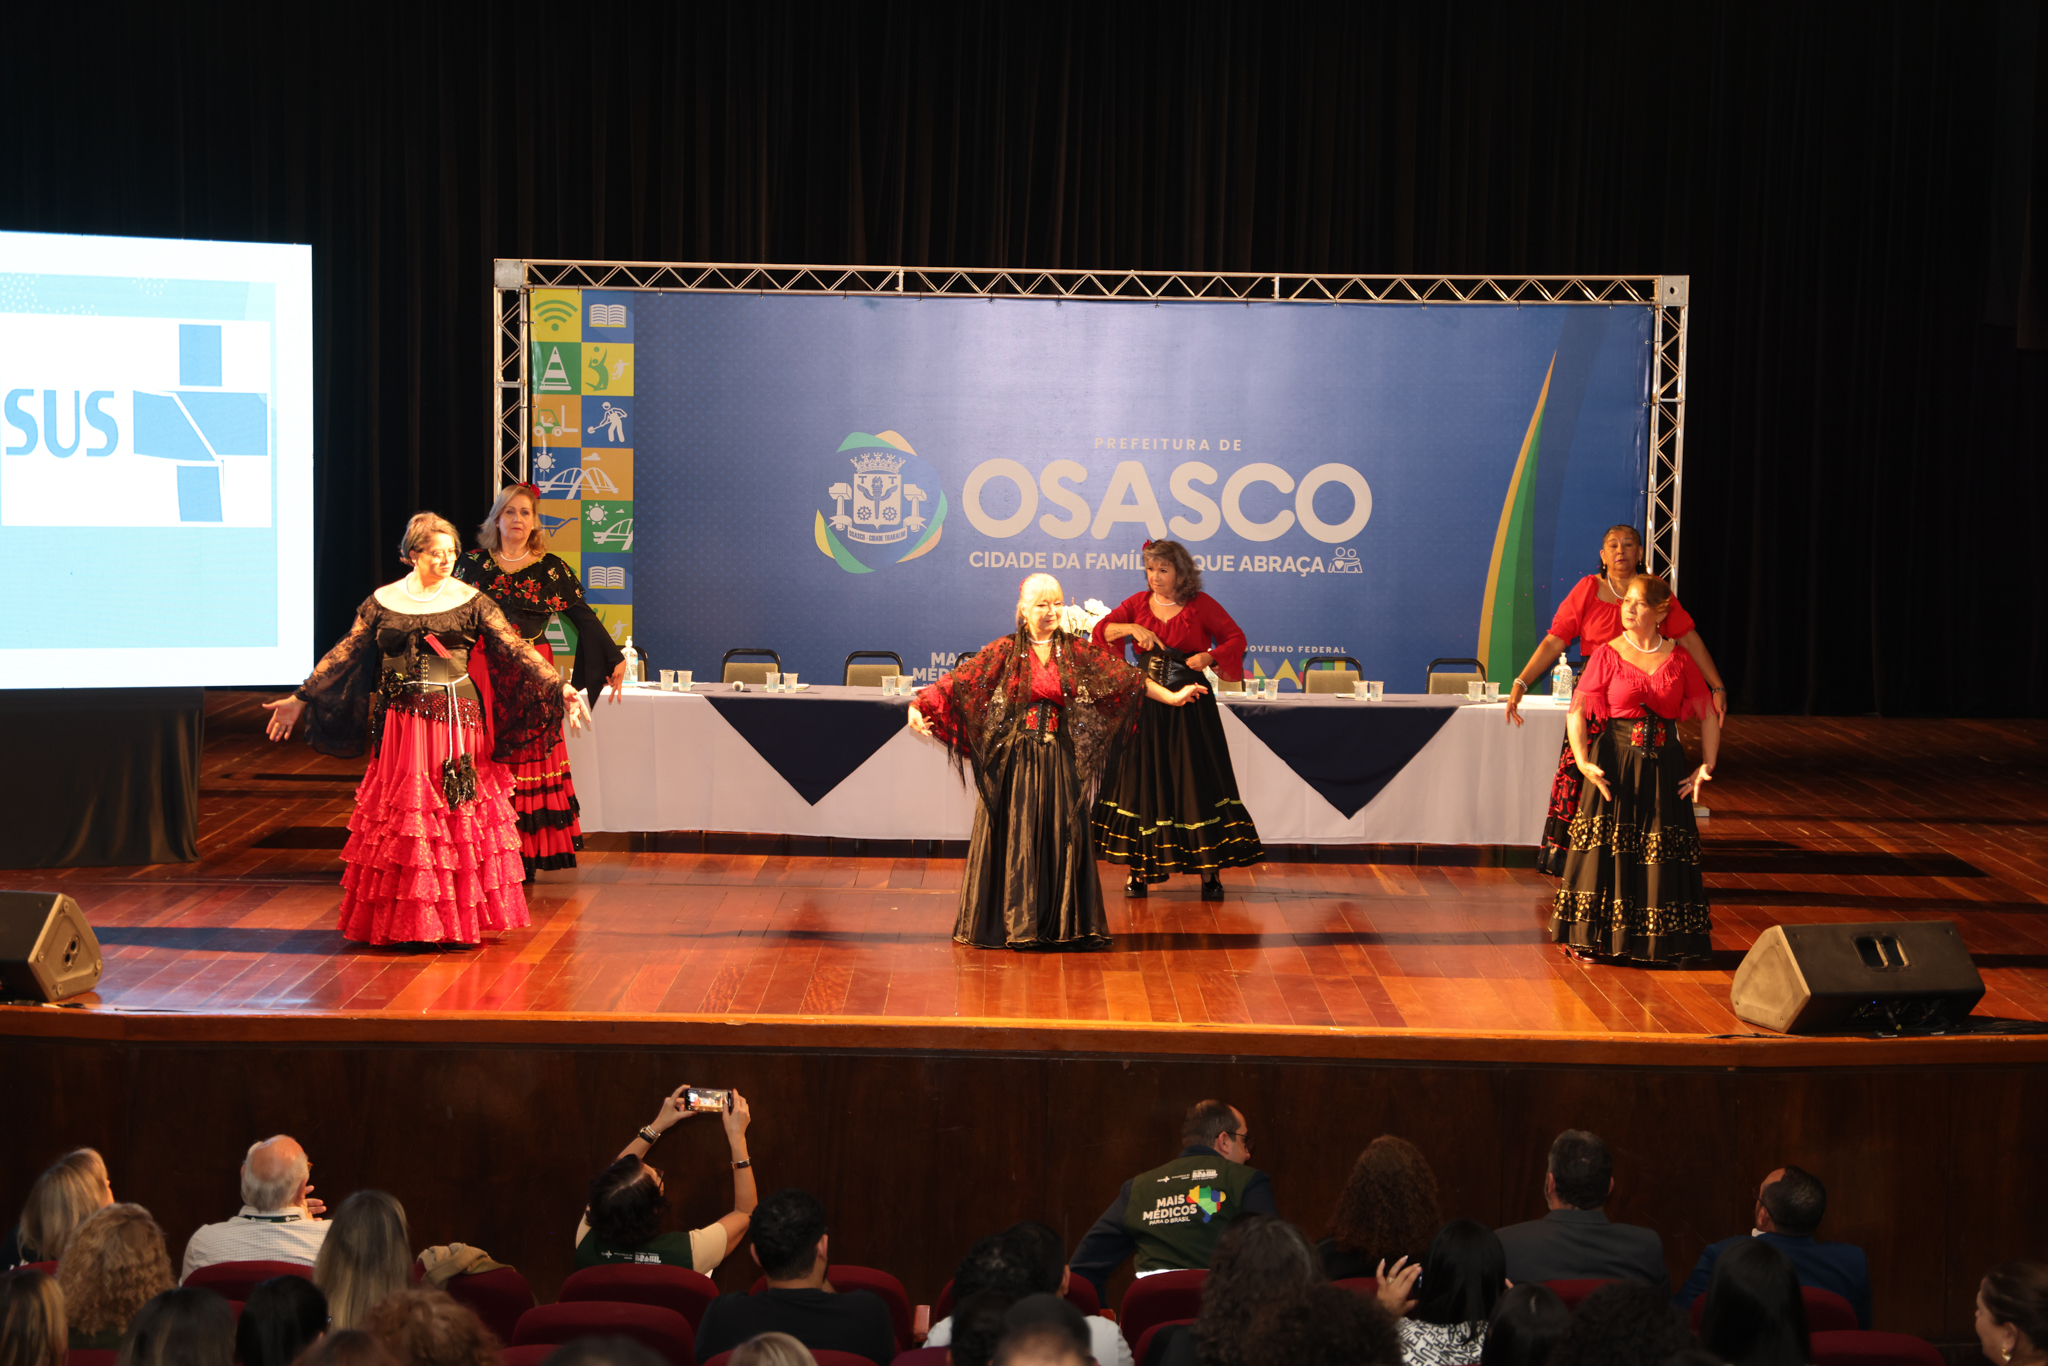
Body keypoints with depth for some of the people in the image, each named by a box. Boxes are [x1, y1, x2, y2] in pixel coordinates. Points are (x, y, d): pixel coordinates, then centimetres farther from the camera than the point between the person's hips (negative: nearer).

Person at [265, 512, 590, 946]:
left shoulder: (471, 602, 1)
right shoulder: (382, 603, 6)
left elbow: (515, 648, -5)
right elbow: (344, 655, 11)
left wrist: (560, 689, -15)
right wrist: (300, 699, 9)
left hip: (457, 721, -1)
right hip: (401, 724, 1)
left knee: (459, 818, -1)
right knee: (399, 818, 3)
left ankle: (459, 920, 8)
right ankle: (401, 923, 12)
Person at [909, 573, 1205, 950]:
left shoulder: (1077, 652, 5)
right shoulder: (1005, 652, -1)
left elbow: (1126, 677, 6)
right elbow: (960, 680, -9)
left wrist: (1173, 697, 2)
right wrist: (919, 706, -21)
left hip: (1059, 762, 2)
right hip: (1016, 760, -2)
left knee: (1062, 836, 3)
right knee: (1015, 836, 1)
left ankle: (1062, 923, 12)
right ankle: (1015, 923, 9)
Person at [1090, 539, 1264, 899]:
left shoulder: (1201, 605, 0)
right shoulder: (1138, 603, 7)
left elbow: (1236, 638, 0)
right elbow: (1101, 630, -2)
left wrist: (1209, 656, -18)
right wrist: (1132, 628, -20)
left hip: (1190, 707, -3)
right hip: (1147, 705, 3)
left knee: (1198, 782, -3)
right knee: (1142, 781, 3)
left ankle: (1209, 873, 1)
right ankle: (1139, 868, 11)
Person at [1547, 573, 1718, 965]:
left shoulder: (1679, 661, 5)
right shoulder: (1608, 655, 0)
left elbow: (1708, 717, 10)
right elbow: (1576, 712, -5)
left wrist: (1707, 766, -2)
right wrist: (1583, 762, -17)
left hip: (1664, 766, 2)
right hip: (1616, 760, -2)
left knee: (1662, 853, 1)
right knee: (1607, 848, -2)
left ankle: (1661, 940, 12)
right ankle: (1594, 940, 6)